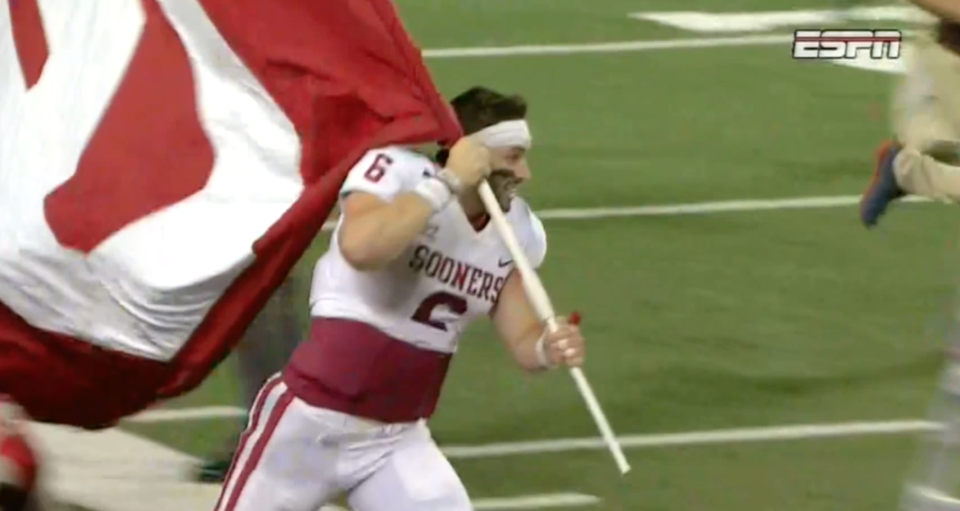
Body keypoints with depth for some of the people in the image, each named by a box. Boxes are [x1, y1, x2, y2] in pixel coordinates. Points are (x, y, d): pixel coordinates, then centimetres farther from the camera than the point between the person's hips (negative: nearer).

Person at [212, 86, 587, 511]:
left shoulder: (517, 232, 0)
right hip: (310, 425, -5)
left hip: (399, 440, 5)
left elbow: (523, 340, 3)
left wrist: (548, 347, -21)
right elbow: (361, 248, -40)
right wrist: (448, 182, -33)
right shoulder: (397, 171, -19)